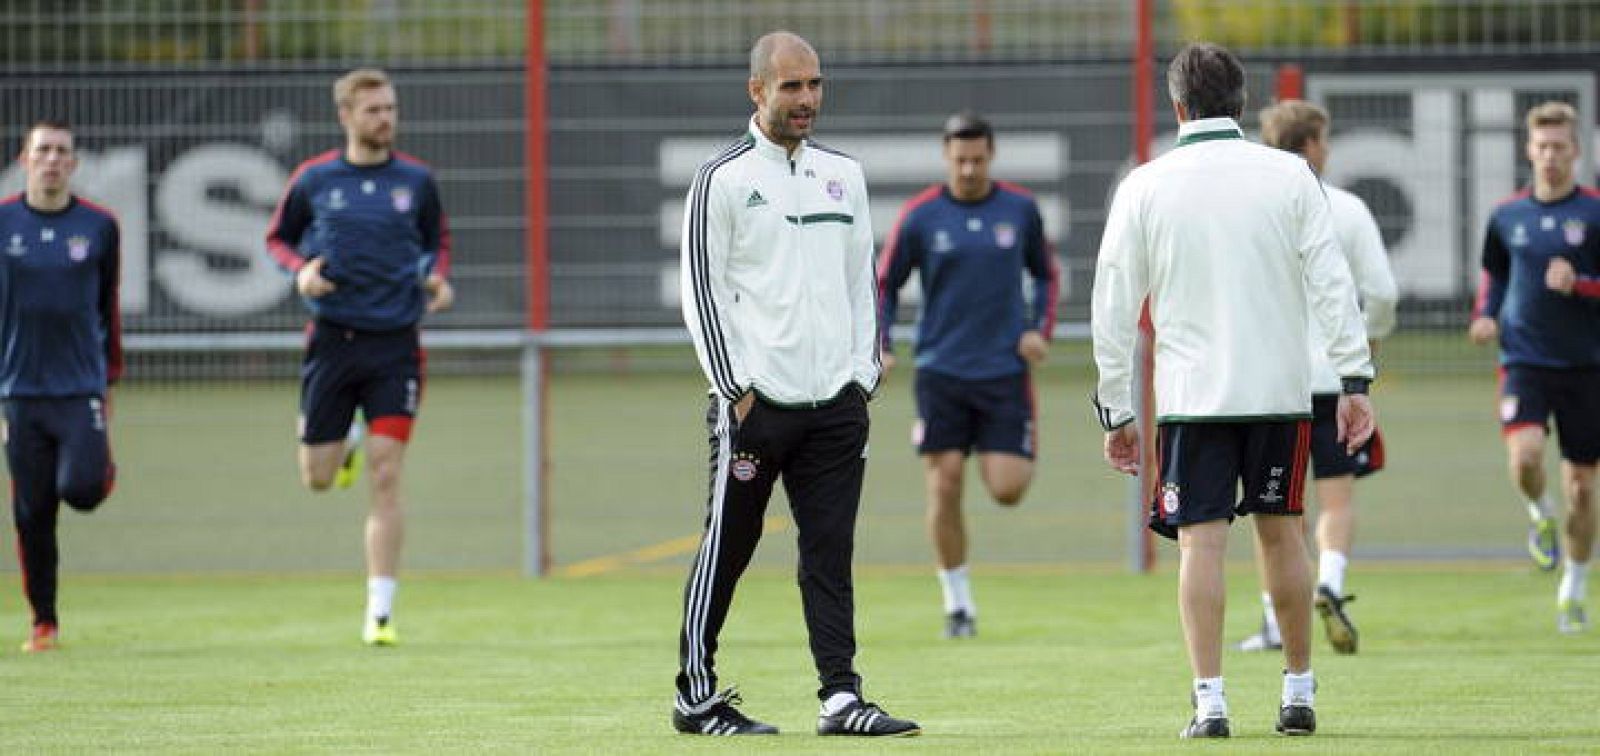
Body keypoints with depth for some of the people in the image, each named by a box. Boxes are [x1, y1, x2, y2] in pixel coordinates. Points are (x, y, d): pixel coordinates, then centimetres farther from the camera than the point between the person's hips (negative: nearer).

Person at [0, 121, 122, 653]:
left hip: (82, 384, -1)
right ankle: (44, 623, 13)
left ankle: (100, 466, 18)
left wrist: (109, 376, 12)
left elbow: (108, 307, 11)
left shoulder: (99, 226, 2)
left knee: (80, 489, -19)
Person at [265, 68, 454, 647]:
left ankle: (380, 614, -4)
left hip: (395, 343, 0)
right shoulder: (314, 179, 1)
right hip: (333, 336, 0)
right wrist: (300, 269, -8)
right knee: (317, 478, 4)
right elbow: (278, 237, 13)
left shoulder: (416, 180, 4)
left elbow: (437, 241, 18)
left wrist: (437, 277, -3)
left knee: (386, 479, -8)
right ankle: (347, 442, 43)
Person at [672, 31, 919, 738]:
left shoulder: (844, 174, 14)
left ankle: (840, 696, -2)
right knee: (725, 551, 1)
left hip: (836, 403, 5)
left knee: (830, 552, 1)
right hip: (756, 402, -5)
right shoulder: (722, 179, -3)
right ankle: (695, 697, 8)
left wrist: (861, 375, 9)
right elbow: (703, 289, -4)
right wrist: (737, 389, -9)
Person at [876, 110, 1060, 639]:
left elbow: (1046, 274, 16)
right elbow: (884, 285, 7)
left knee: (1007, 490, -8)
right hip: (940, 372, 0)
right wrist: (880, 346, -7)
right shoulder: (920, 217, -2)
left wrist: (1040, 329, 0)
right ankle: (958, 605, 9)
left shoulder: (1020, 209, 2)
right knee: (944, 488, -4)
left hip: (1005, 371, 0)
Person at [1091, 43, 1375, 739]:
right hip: (1279, 389, 1)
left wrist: (1115, 411, 9)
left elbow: (1113, 307, 3)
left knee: (1202, 540, -2)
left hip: (1190, 394, -1)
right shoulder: (1289, 176, 1)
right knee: (1280, 531, 12)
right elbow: (1332, 282, -3)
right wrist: (1354, 380, 1)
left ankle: (1209, 700, -9)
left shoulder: (1144, 187, 0)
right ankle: (1299, 694, 17)